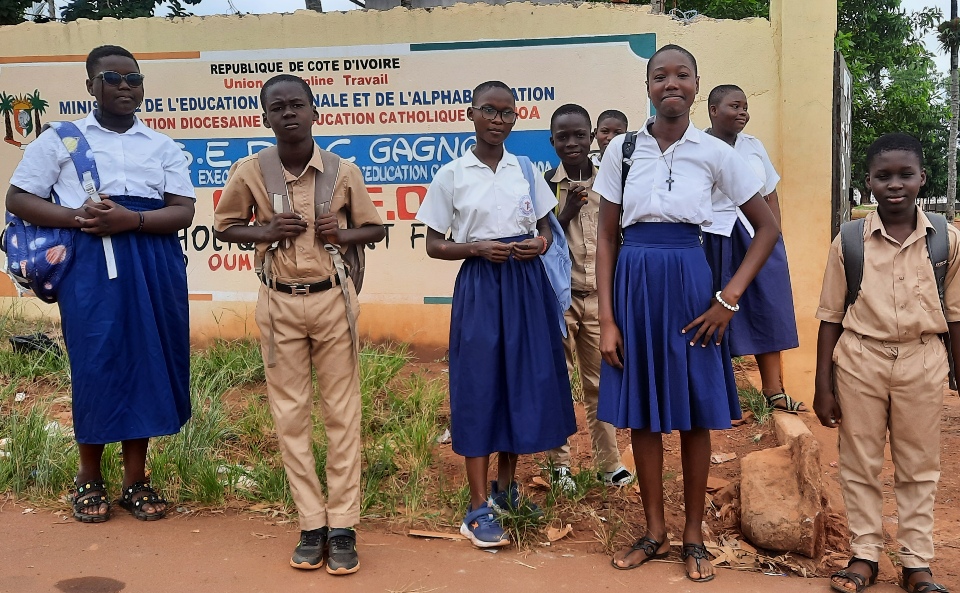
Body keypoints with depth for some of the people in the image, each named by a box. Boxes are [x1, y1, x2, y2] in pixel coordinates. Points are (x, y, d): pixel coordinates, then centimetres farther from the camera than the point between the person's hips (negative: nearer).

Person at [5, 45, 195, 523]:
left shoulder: (164, 147, 11)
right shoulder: (60, 139, 6)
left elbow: (184, 212, 2)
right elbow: (16, 199, 4)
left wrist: (131, 220, -16)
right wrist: (76, 216, -12)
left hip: (154, 266, 2)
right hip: (90, 265, -2)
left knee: (147, 362, 4)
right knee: (94, 364, -1)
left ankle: (135, 479, 16)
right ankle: (89, 478, 17)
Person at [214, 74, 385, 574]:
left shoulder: (344, 172, -4)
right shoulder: (249, 172, -4)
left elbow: (375, 228, 8)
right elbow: (225, 225, 9)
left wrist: (344, 234, -14)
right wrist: (265, 231, -10)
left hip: (333, 299, -1)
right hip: (279, 303, 1)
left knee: (342, 413, 3)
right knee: (290, 416, 4)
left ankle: (342, 525, 12)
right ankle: (311, 525, 15)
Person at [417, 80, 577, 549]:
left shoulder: (526, 170, 8)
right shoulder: (451, 175, -1)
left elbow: (545, 227, 16)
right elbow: (434, 245, 1)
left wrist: (539, 244, -6)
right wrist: (478, 248, -15)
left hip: (526, 285, 4)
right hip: (480, 287, -3)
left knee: (524, 381, 7)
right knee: (479, 386, -2)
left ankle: (506, 485, 27)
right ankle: (479, 508, 4)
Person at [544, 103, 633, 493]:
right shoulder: (543, 186, -2)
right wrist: (567, 212, -19)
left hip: (599, 298, 2)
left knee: (601, 382, 6)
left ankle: (609, 462, 15)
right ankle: (559, 463, 15)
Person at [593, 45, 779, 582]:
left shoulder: (715, 153, -2)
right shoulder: (622, 149, 2)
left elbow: (768, 228, 3)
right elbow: (607, 238, 3)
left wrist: (730, 298, -6)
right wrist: (607, 319, -3)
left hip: (689, 280, -1)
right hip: (634, 282, 2)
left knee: (695, 413, 6)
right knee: (641, 412, 8)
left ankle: (694, 536, 22)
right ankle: (655, 532, 23)